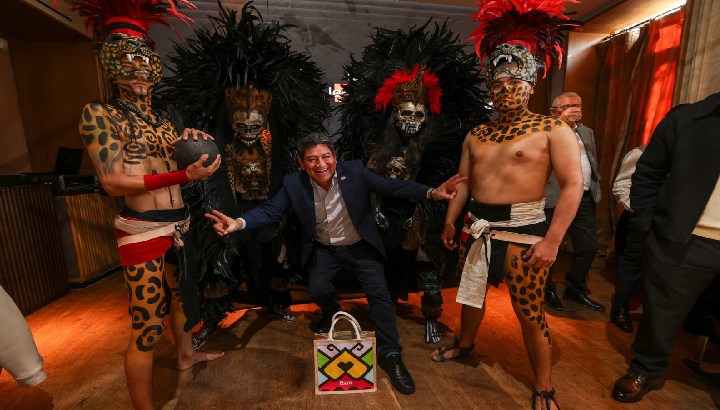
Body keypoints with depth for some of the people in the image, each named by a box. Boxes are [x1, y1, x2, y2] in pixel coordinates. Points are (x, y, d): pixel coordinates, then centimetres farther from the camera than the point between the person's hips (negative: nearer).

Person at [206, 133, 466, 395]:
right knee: (317, 290, -2)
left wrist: (431, 192, -32)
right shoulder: (293, 183, -15)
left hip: (360, 246, -1)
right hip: (323, 250, 2)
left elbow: (393, 187, -20)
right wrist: (238, 223, -34)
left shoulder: (355, 171, -19)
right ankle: (332, 312, 37)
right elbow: (269, 210, -14)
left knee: (379, 294, -8)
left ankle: (389, 354, 10)